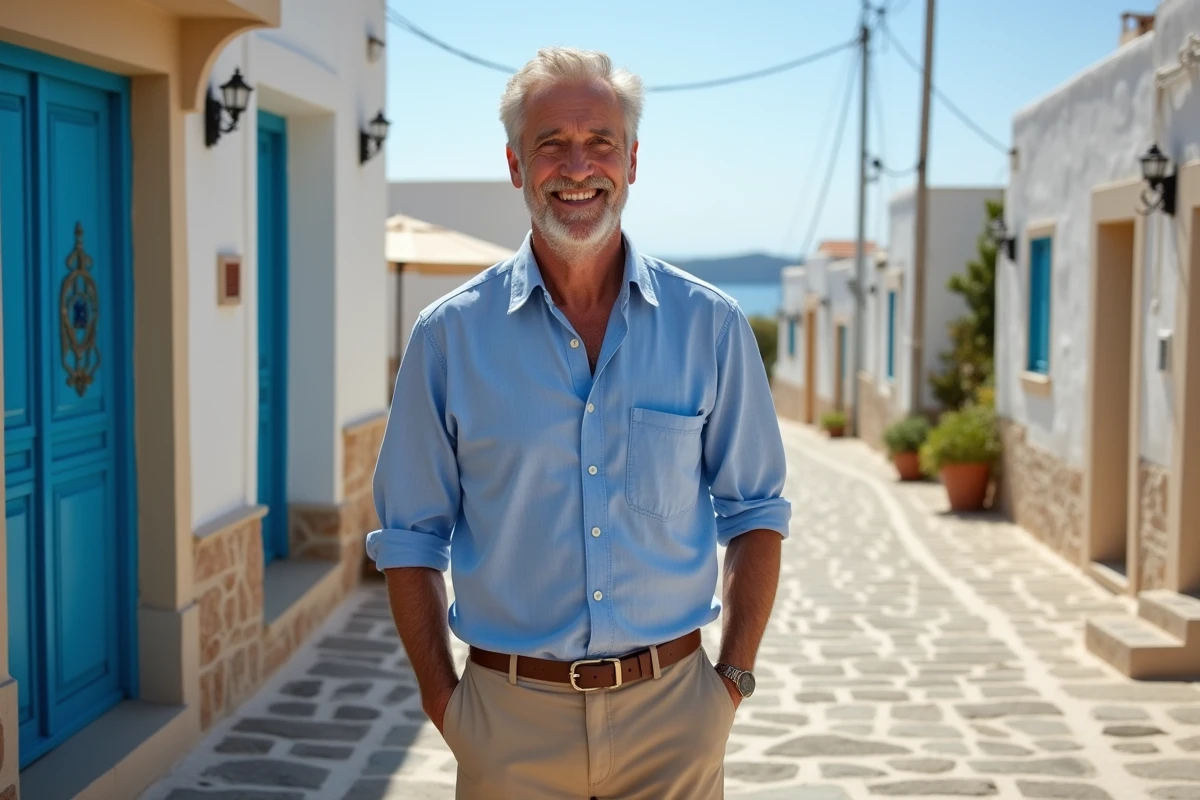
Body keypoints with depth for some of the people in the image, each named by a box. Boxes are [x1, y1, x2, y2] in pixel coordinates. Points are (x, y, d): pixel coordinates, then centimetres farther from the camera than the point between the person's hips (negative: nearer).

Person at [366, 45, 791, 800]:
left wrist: (736, 676, 0)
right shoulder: (449, 336, -2)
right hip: (510, 716, 0)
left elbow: (754, 512, 6)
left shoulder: (711, 325, 0)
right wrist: (441, 696, -3)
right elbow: (412, 536, 2)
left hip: (670, 709, 1)